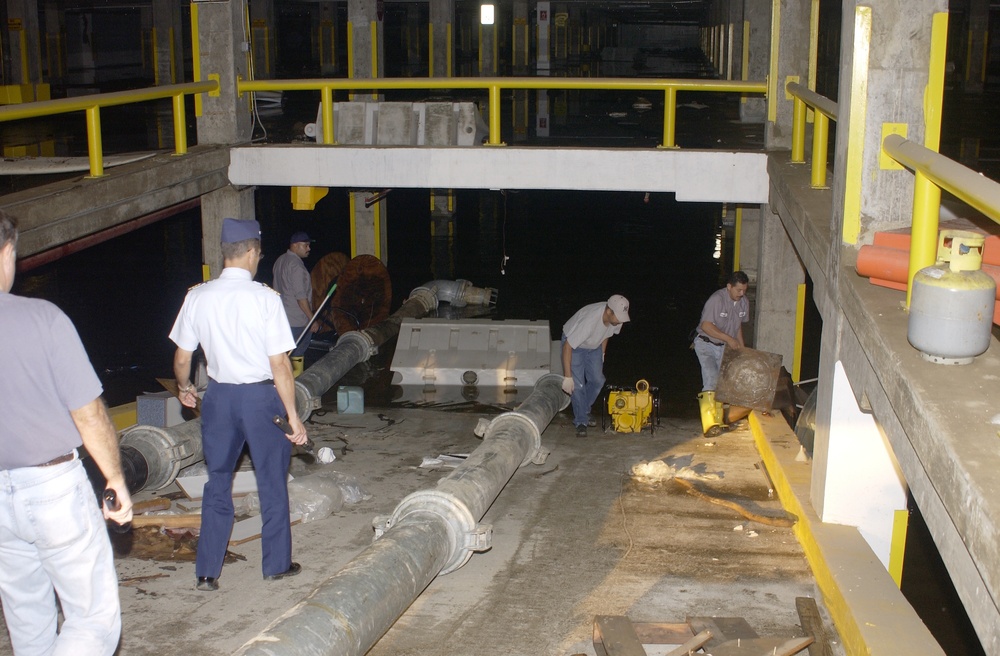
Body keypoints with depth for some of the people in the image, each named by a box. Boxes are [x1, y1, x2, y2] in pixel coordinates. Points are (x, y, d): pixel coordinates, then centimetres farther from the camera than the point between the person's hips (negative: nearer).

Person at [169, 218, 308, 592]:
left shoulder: (197, 297, -4)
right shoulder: (265, 298, -15)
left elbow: (182, 358, 4)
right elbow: (280, 365, -15)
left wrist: (183, 388, 25)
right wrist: (293, 417, -9)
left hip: (219, 395, 3)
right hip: (261, 394, -3)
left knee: (217, 483, 15)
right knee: (272, 483, 13)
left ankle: (206, 572, 18)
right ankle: (277, 564, 25)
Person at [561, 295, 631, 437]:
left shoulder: (616, 317, -23)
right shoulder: (589, 320, -43)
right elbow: (567, 347, -37)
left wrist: (602, 354, 11)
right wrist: (567, 376, -35)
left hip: (594, 345, 6)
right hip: (573, 344, -6)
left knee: (597, 381, 5)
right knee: (577, 385, -13)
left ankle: (583, 413, 25)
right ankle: (581, 422, -4)